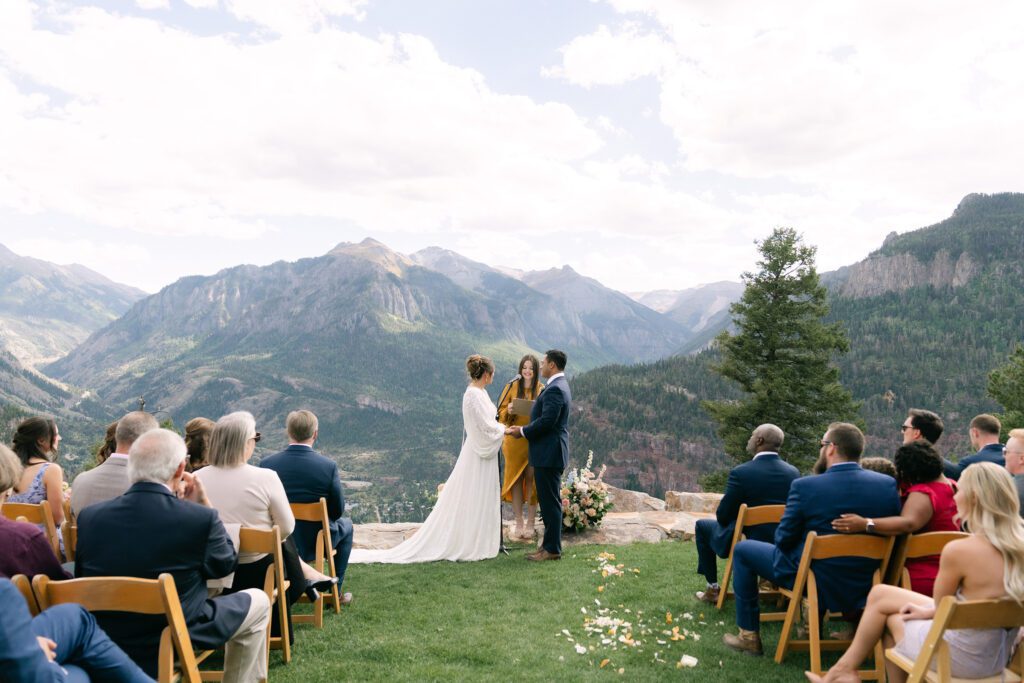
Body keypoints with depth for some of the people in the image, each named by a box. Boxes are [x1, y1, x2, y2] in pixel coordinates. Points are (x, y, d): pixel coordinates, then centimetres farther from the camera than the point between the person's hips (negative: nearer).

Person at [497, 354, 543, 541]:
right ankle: (518, 523, 13)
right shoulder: (512, 387, 2)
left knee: (531, 480, 2)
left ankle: (530, 523, 11)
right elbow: (501, 412, 5)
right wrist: (508, 411, -17)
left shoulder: (542, 390, 2)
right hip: (514, 440, 1)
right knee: (515, 479, 4)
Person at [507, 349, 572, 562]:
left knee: (550, 501, -3)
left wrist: (522, 432, -11)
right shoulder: (559, 386, 15)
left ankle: (552, 549, 4)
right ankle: (550, 544, 23)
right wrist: (524, 430, 9)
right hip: (549, 452, 11)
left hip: (549, 454, -11)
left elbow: (547, 421, -24)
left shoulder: (555, 389, -18)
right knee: (549, 500, 15)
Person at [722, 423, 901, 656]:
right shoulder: (888, 484, -11)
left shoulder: (804, 486, -21)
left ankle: (749, 636, 20)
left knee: (742, 550, 15)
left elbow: (784, 540, -12)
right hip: (866, 586, 5)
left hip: (815, 582, -5)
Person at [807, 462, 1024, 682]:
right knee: (880, 594, 16)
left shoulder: (958, 550, -27)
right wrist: (930, 610, 9)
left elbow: (942, 606, -10)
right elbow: (984, 599, 8)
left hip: (963, 658, -7)